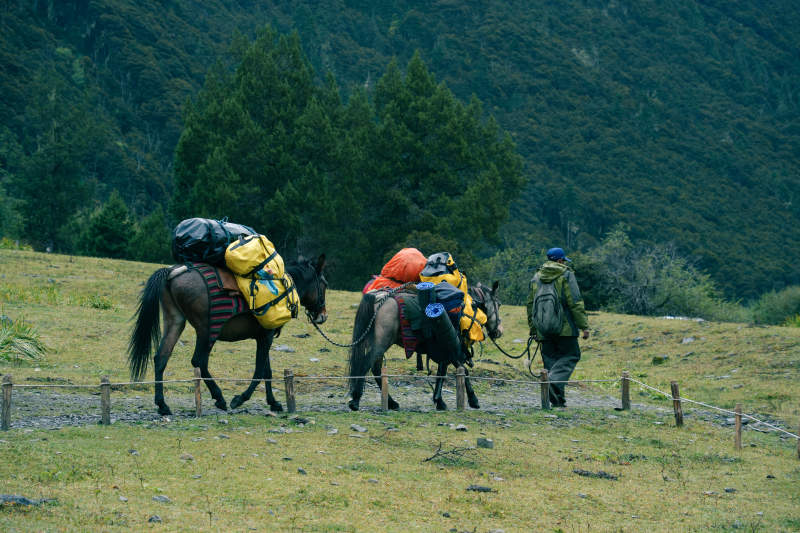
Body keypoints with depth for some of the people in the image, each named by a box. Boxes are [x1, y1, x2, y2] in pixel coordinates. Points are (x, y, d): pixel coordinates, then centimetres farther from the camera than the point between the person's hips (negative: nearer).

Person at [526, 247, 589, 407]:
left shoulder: (536, 278, 15)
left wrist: (533, 330, 23)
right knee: (571, 355, 2)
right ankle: (554, 379, -24)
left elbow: (531, 305, 17)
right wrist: (584, 325, -7)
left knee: (550, 359, 9)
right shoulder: (566, 275, -2)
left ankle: (556, 400, 3)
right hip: (565, 328, -5)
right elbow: (575, 303, -9)